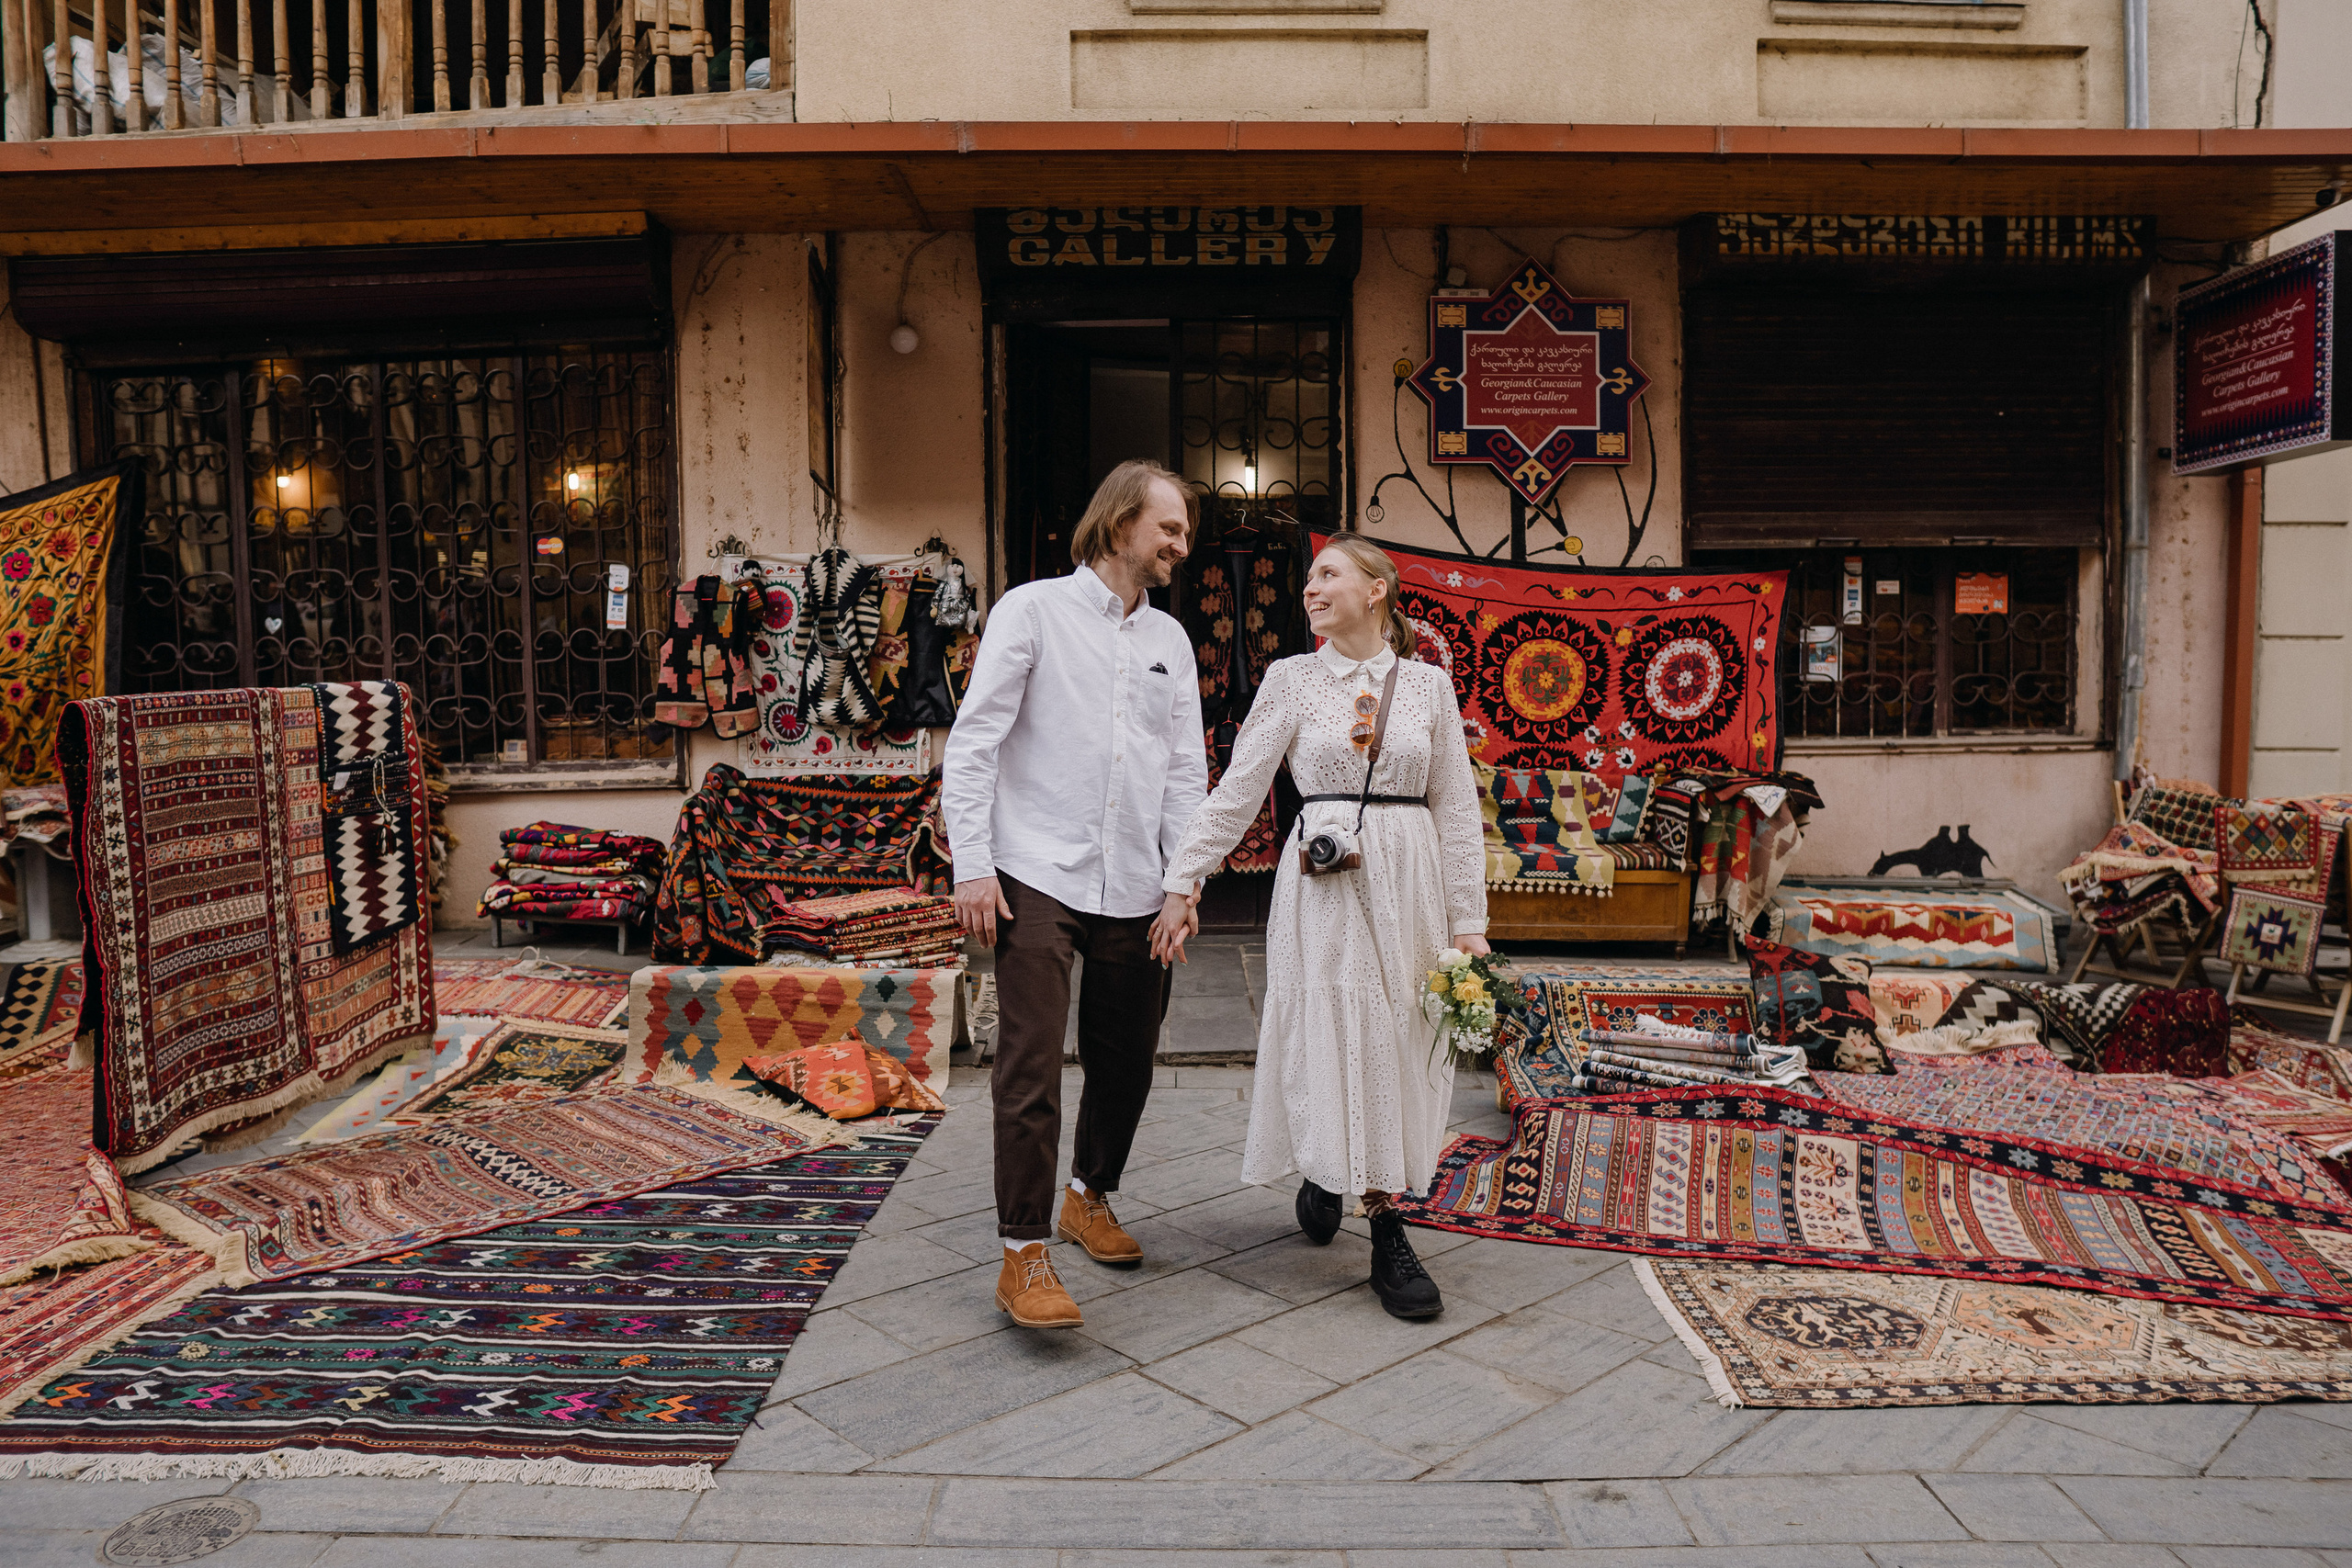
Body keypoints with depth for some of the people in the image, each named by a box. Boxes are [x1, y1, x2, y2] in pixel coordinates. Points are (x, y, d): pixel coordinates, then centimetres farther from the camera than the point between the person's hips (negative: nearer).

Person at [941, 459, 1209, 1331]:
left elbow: (1187, 770, 14)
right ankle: (1024, 1253, 2)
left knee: (1126, 1063, 12)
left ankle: (1089, 1198, 35)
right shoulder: (1034, 609, 0)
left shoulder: (1170, 640, 15)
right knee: (1031, 1064, -8)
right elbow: (973, 742, -4)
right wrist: (972, 864, -11)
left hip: (1132, 890, 5)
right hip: (1038, 878, -5)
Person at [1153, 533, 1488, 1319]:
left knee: (1401, 1045, 4)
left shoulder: (1429, 685, 6)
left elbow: (1457, 810, 5)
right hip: (1323, 879, -2)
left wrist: (1469, 923, 1)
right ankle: (1388, 1236, 16)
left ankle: (1330, 1177, 26)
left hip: (1410, 882, 2)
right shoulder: (1292, 679, 3)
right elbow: (1236, 790, 1)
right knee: (1337, 1038, -1)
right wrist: (1182, 881, -5)